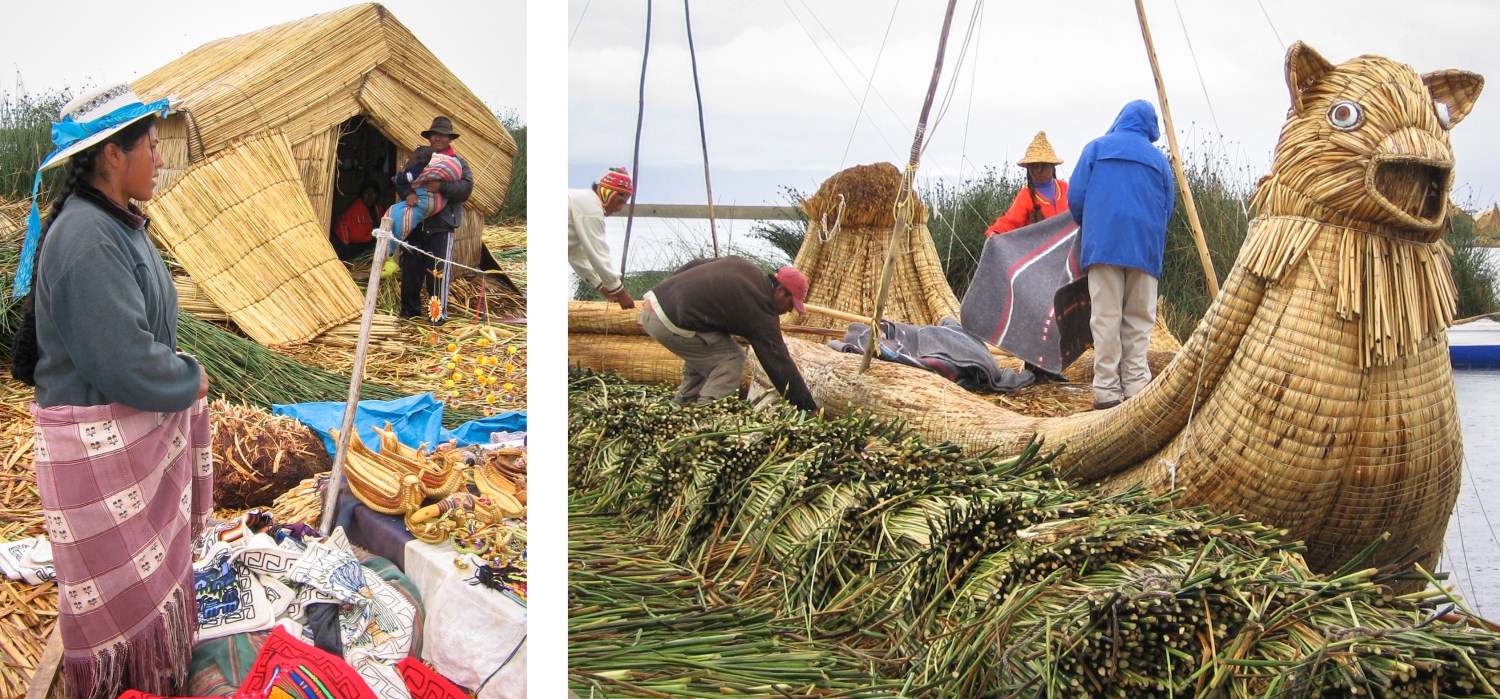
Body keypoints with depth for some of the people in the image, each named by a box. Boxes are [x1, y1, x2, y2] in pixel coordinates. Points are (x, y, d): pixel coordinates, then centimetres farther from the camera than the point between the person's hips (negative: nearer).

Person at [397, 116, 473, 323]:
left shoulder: (458, 163, 6)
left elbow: (466, 187, -9)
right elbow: (401, 180, 6)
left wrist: (442, 187, -24)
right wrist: (408, 193, -17)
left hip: (441, 226, -4)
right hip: (415, 223, 4)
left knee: (438, 270, -6)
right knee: (411, 268, 8)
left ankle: (438, 312, 4)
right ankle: (410, 308, 22)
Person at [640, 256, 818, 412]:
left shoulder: (741, 265, 15)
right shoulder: (762, 311, -7)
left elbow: (692, 266, 23)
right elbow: (780, 363, -6)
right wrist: (809, 408, 0)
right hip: (668, 324, -9)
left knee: (701, 353, 27)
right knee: (731, 359, 2)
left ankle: (681, 405, 30)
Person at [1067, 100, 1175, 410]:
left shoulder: (1096, 148, 7)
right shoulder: (1158, 158, 13)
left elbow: (1076, 198, 2)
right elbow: (1167, 209, 14)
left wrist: (1087, 229, 21)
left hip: (1102, 245, -2)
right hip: (1145, 249, 2)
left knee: (1105, 318, -2)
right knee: (1139, 320, 7)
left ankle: (1107, 389, -5)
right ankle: (1136, 385, 1)